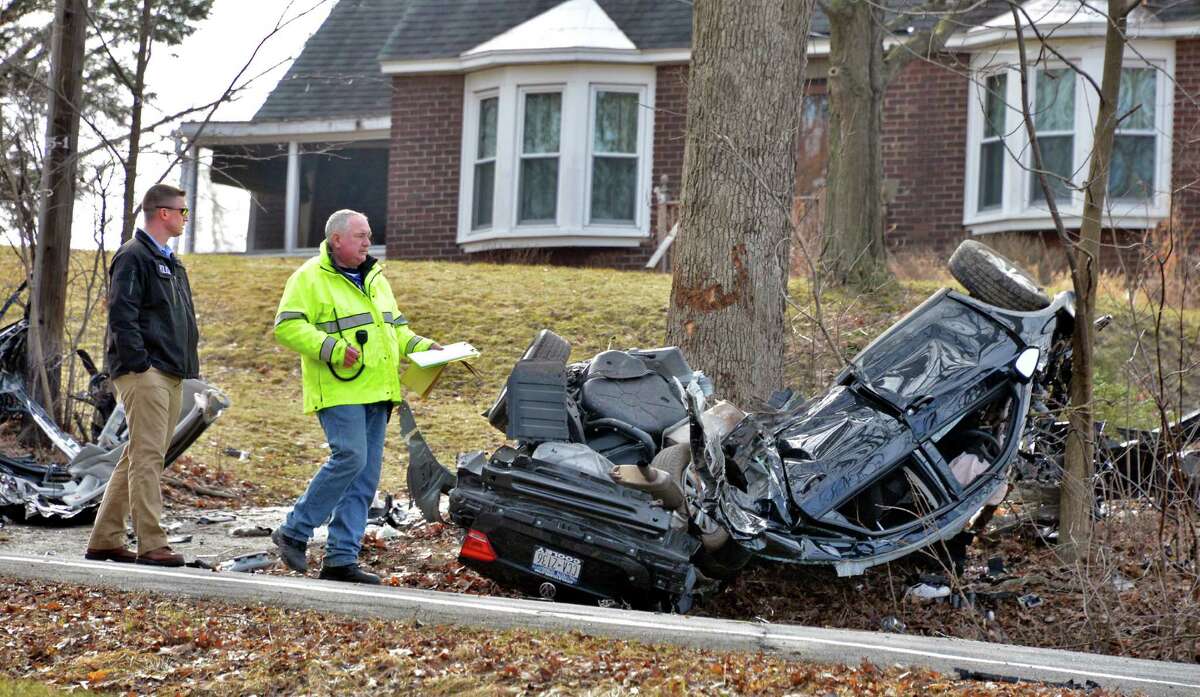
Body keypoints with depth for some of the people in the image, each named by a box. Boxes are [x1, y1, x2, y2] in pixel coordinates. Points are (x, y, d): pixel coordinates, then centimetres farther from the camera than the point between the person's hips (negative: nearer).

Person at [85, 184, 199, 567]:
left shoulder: (171, 262, 22)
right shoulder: (133, 257, -8)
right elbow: (121, 315, -16)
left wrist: (189, 363, 17)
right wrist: (138, 363, -20)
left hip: (171, 374, 10)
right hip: (144, 373, -10)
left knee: (138, 457, 11)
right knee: (147, 456, -12)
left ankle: (105, 539, 16)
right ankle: (151, 545, -14)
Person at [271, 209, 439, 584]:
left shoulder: (375, 279, 21)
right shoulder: (310, 278, -4)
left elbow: (396, 328, 29)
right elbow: (287, 327, -13)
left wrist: (422, 346, 10)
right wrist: (331, 348, -23)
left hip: (376, 392, 8)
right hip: (339, 390, -8)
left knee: (366, 475, 4)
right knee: (350, 458, -20)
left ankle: (341, 558, 6)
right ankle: (294, 532, -6)